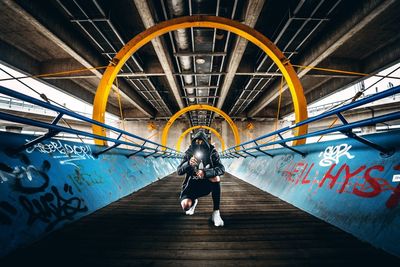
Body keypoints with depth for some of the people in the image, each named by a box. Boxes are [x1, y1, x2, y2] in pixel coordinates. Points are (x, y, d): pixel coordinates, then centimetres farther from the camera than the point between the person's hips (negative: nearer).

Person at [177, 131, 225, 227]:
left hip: (206, 184, -1)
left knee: (216, 177, -33)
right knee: (185, 206, -23)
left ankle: (216, 213, -23)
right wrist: (188, 163, -34)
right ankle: (194, 201, 17)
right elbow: (179, 171, -12)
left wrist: (205, 172, -39)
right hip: (192, 184, 1)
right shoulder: (189, 153, -8)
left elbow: (221, 169, -22)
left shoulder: (212, 152, -11)